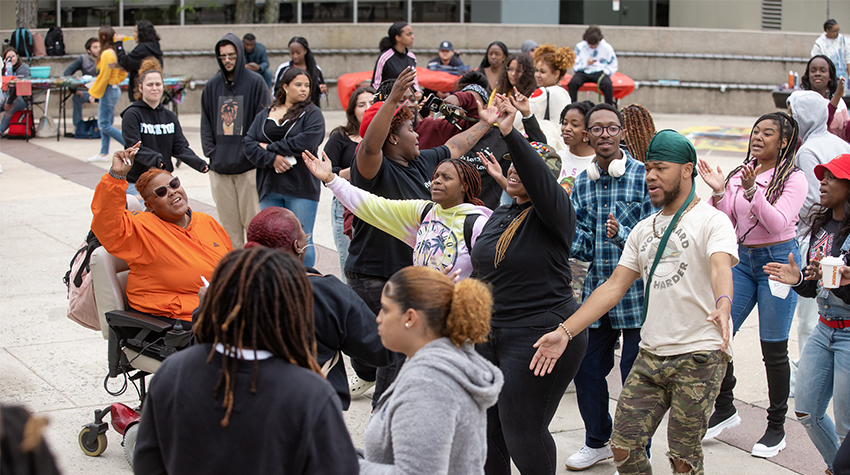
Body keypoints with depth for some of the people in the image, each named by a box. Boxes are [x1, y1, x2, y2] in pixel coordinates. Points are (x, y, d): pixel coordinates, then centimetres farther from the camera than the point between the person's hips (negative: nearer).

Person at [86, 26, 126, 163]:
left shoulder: (106, 54, -18)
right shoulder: (115, 53, 8)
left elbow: (104, 76, -19)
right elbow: (123, 74, 14)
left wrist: (93, 92, -10)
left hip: (108, 90, -9)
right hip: (115, 89, 9)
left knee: (104, 125, -5)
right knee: (103, 124, 14)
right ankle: (104, 153, 18)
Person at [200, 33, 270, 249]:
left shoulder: (255, 82, -1)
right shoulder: (212, 85, 11)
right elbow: (205, 122, 14)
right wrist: (211, 151, 3)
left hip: (248, 166, -4)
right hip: (219, 165, 4)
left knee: (252, 219, -4)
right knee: (228, 220, 7)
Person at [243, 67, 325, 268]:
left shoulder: (312, 114, 5)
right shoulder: (264, 115, 16)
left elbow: (307, 142, -12)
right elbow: (249, 143, 4)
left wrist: (270, 147, -6)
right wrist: (272, 159, -13)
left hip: (301, 187, -3)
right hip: (269, 189, 3)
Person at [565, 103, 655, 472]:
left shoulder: (644, 177, -7)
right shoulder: (582, 183, 7)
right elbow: (583, 246, 7)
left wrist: (621, 233, -28)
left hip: (636, 293, -5)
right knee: (586, 371, 13)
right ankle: (598, 442, 35)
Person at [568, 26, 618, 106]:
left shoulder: (607, 47, 3)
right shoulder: (580, 47, 3)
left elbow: (613, 66, 11)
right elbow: (574, 66, 4)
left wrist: (606, 71, -10)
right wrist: (586, 63, -14)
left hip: (599, 72, -1)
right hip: (583, 72, 1)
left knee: (607, 84, -35)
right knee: (572, 83, -32)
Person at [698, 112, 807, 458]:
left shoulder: (793, 178, -7)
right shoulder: (740, 174, 8)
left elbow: (778, 224, -19)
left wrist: (752, 190, -29)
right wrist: (719, 193, -11)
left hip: (778, 260, -5)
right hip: (742, 258, 5)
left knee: (773, 348, 0)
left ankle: (776, 427, 14)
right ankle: (724, 409, 17)